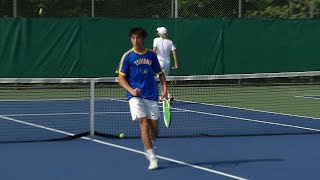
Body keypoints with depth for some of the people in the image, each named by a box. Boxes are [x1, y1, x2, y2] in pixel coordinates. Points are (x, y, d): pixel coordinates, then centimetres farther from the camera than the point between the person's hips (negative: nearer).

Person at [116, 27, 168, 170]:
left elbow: (160, 73, 17)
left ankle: (147, 146, 36)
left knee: (154, 130, 3)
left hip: (151, 96, 3)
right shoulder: (128, 56, -1)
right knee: (144, 124, -16)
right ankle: (152, 158, -12)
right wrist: (131, 90, -18)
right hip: (136, 96, -3)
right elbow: (121, 78, -2)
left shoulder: (151, 55, 9)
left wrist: (165, 88, 1)